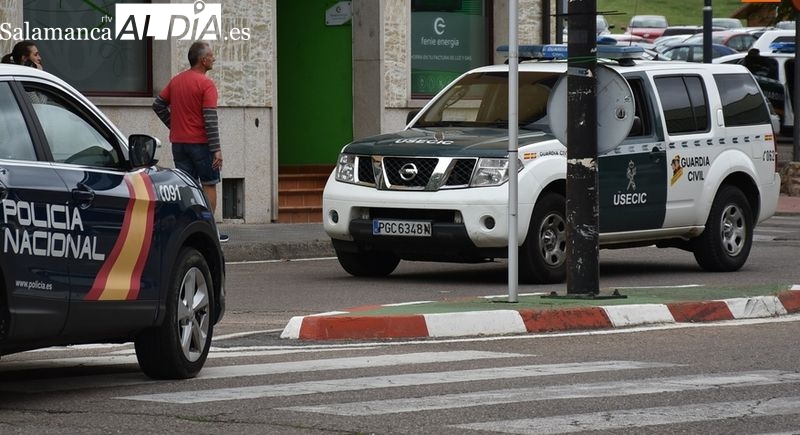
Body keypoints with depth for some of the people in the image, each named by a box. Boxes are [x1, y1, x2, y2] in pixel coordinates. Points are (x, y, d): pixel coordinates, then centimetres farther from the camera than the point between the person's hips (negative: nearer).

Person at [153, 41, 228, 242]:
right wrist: (216, 149, -16)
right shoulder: (206, 84, -13)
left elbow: (158, 105, 13)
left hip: (178, 142, 6)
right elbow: (210, 119, -17)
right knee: (209, 185, 4)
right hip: (200, 143, -6)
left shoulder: (176, 81, 8)